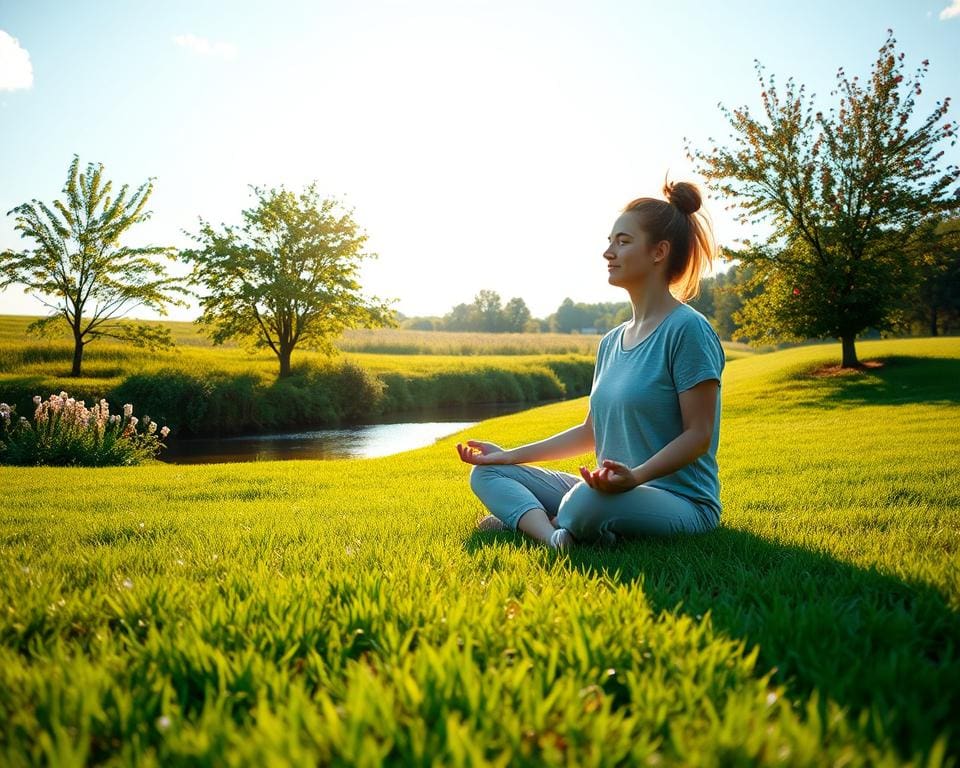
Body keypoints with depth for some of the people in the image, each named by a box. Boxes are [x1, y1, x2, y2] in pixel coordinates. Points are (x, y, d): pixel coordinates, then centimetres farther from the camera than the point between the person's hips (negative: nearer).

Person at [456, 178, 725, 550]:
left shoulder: (687, 329, -11)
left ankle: (520, 521, -11)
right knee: (487, 473, 4)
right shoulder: (611, 341, 14)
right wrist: (510, 455, 16)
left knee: (592, 501, -42)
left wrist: (636, 475, -31)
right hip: (616, 492, 9)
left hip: (680, 501, -8)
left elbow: (699, 434, -15)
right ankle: (554, 537, -23)